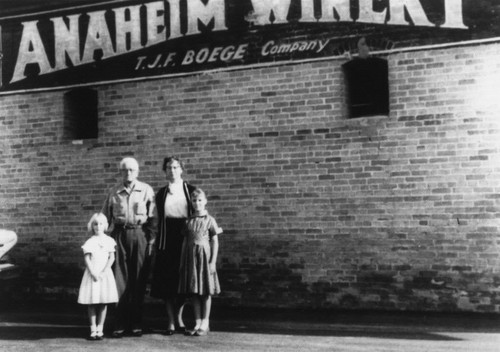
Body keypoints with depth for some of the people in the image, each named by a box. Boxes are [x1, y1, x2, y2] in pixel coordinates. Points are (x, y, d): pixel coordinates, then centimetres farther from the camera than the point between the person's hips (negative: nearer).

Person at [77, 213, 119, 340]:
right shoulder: (90, 242, 1)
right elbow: (87, 259, -2)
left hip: (105, 274, 1)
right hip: (92, 273, -1)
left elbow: (112, 258, 0)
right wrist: (93, 273, -13)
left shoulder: (109, 240, 4)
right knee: (91, 303, 0)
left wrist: (104, 272, -10)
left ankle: (100, 329, 7)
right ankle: (93, 329, 7)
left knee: (103, 302, 1)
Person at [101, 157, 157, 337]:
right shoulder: (114, 192, 8)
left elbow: (153, 217, 2)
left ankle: (136, 323, 10)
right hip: (119, 234, 1)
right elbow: (105, 217, 12)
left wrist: (151, 239, -4)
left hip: (140, 234, -1)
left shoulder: (146, 190, 3)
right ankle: (120, 324, 5)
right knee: (119, 278, -1)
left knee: (139, 280, 1)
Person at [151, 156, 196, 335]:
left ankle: (178, 317, 21)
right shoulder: (161, 194, 10)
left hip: (185, 239, -1)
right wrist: (157, 241, 6)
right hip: (167, 241, 1)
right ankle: (171, 321, 7)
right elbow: (160, 219, 11)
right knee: (166, 280, -1)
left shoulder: (190, 190, 4)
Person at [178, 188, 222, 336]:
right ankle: (197, 322, 13)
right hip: (191, 256, 4)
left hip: (204, 254, -4)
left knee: (206, 291, 1)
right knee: (194, 291, 6)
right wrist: (182, 262, 9)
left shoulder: (209, 220, -2)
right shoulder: (189, 221, 9)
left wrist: (213, 261, -9)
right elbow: (185, 242, 11)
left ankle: (205, 323, 9)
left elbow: (215, 242, -3)